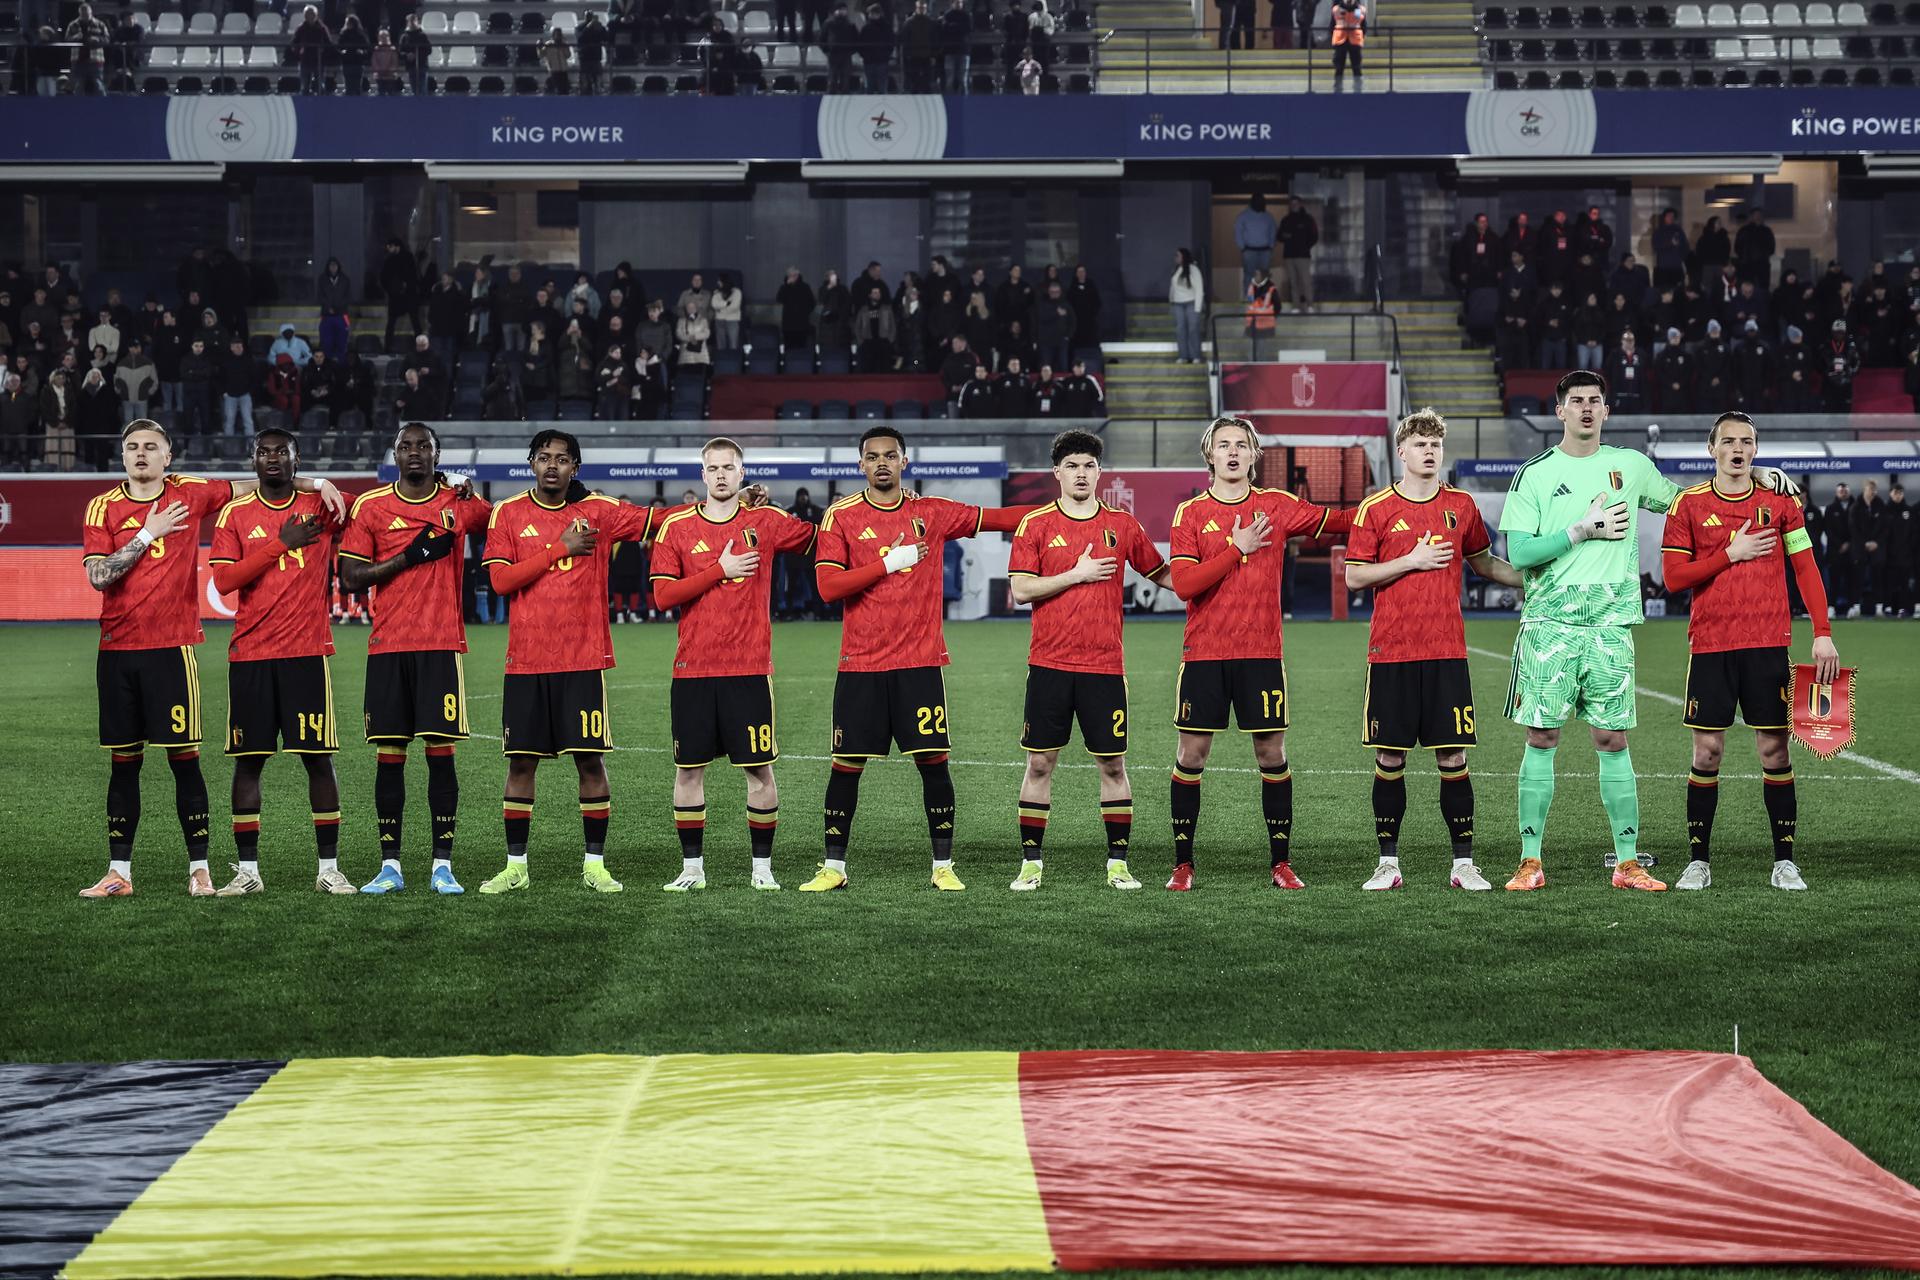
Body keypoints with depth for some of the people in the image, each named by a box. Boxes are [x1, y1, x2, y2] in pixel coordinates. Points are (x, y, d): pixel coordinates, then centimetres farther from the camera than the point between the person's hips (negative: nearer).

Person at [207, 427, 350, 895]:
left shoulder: (321, 506, 5)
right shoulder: (235, 514, 6)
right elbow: (224, 580, -5)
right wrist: (281, 544, -9)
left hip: (308, 651, -1)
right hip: (250, 654, 1)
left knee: (319, 758, -1)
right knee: (248, 760, 3)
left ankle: (329, 868, 5)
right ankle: (246, 870, 9)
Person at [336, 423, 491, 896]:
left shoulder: (460, 502, 6)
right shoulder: (369, 506, 5)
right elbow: (350, 578, 0)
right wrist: (407, 558, -9)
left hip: (442, 646, 0)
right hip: (387, 646, 1)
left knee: (441, 751, -4)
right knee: (389, 754, 2)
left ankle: (443, 865, 0)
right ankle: (390, 865, 8)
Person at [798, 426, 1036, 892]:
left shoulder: (932, 513, 6)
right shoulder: (841, 517, 1)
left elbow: (995, 518, 14)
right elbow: (827, 586, -8)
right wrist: (889, 563, -12)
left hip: (920, 662, 1)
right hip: (860, 666, -1)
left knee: (933, 761, -1)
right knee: (846, 765, 2)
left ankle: (943, 866, 10)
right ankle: (833, 867, 14)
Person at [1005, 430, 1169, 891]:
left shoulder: (1122, 525, 7)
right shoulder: (1035, 525, 1)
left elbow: (1159, 574, 16)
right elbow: (1020, 590, -6)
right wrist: (1077, 574, -11)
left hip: (1105, 664, 1)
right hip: (1050, 663, -1)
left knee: (1113, 765, 3)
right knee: (1040, 763, 2)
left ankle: (1118, 862, 12)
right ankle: (1031, 862, 11)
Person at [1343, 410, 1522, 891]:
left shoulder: (1461, 504, 9)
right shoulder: (1376, 508, 0)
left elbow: (1482, 562, 22)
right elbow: (1353, 577, -1)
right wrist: (1411, 561, -10)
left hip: (1447, 652, 2)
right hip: (1391, 652, -2)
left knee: (1453, 757, 0)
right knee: (1389, 758, 2)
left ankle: (1464, 864, 6)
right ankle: (1388, 863, 11)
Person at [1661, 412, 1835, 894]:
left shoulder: (1779, 500, 6)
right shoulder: (1688, 505, 4)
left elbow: (1805, 566, 5)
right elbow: (1673, 577, 0)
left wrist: (1823, 633, -2)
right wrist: (1730, 554, -9)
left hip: (1768, 645, 0)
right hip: (1710, 645, 0)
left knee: (1774, 749, 1)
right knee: (1706, 752, 1)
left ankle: (1785, 862, 8)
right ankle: (1698, 861, 9)